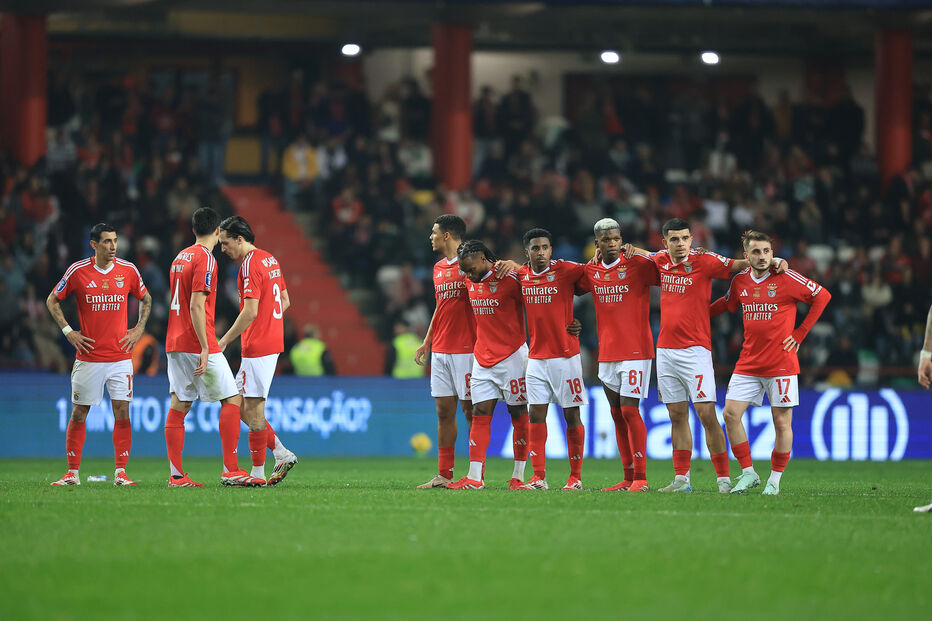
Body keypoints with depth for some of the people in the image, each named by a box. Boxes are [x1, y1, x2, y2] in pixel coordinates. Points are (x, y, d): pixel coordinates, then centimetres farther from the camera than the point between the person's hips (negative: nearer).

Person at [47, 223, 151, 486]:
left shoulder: (128, 270, 2)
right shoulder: (78, 271, -4)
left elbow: (145, 299, 19)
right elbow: (52, 301, 8)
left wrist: (139, 329, 7)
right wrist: (68, 331, 0)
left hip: (120, 356, 1)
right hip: (88, 356, -1)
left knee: (122, 412, -5)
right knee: (79, 414, 2)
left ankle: (120, 473, 1)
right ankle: (72, 473, 10)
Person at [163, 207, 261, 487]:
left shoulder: (180, 257, 15)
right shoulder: (205, 259, -12)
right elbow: (196, 306, -19)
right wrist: (205, 348, -21)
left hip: (175, 343, 9)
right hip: (197, 344, -9)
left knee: (179, 405, 6)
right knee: (232, 400, -3)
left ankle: (176, 474, 4)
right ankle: (230, 470, -8)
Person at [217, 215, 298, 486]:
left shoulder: (250, 264, -15)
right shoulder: (270, 259, 15)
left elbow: (250, 311, -22)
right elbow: (285, 301, 22)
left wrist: (224, 340, -16)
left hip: (257, 347, -10)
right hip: (272, 340, 10)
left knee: (252, 408, -4)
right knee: (239, 405, 13)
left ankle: (257, 473, -1)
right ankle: (282, 454, 11)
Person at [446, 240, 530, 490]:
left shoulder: (509, 279, -13)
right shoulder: (472, 282, 8)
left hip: (512, 355, -6)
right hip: (482, 357, 6)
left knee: (518, 414, 1)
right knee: (480, 413, 0)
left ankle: (518, 476, 6)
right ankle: (474, 477, -1)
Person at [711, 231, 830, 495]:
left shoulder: (786, 278, -8)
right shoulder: (740, 281, 5)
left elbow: (822, 296, -1)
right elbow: (726, 304, 26)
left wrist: (800, 333, -2)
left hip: (781, 363, -4)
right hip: (748, 362, 4)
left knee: (782, 422, -2)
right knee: (731, 414, -5)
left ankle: (775, 479, 12)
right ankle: (748, 473, 7)